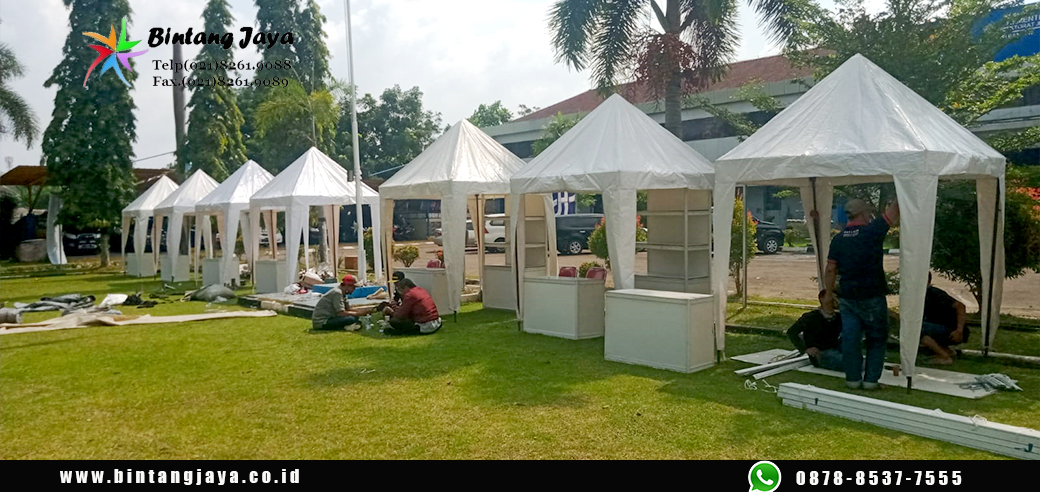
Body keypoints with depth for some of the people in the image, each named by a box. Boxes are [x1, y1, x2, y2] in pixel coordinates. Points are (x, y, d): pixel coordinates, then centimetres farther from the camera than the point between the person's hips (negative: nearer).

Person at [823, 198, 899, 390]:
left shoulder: (838, 239, 3)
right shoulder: (872, 231, -11)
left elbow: (830, 270, 5)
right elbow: (893, 213, -2)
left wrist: (829, 293, 14)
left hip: (847, 298, 4)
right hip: (872, 297, -4)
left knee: (850, 338, 6)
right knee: (876, 339, 9)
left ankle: (853, 378, 13)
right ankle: (871, 379, 9)